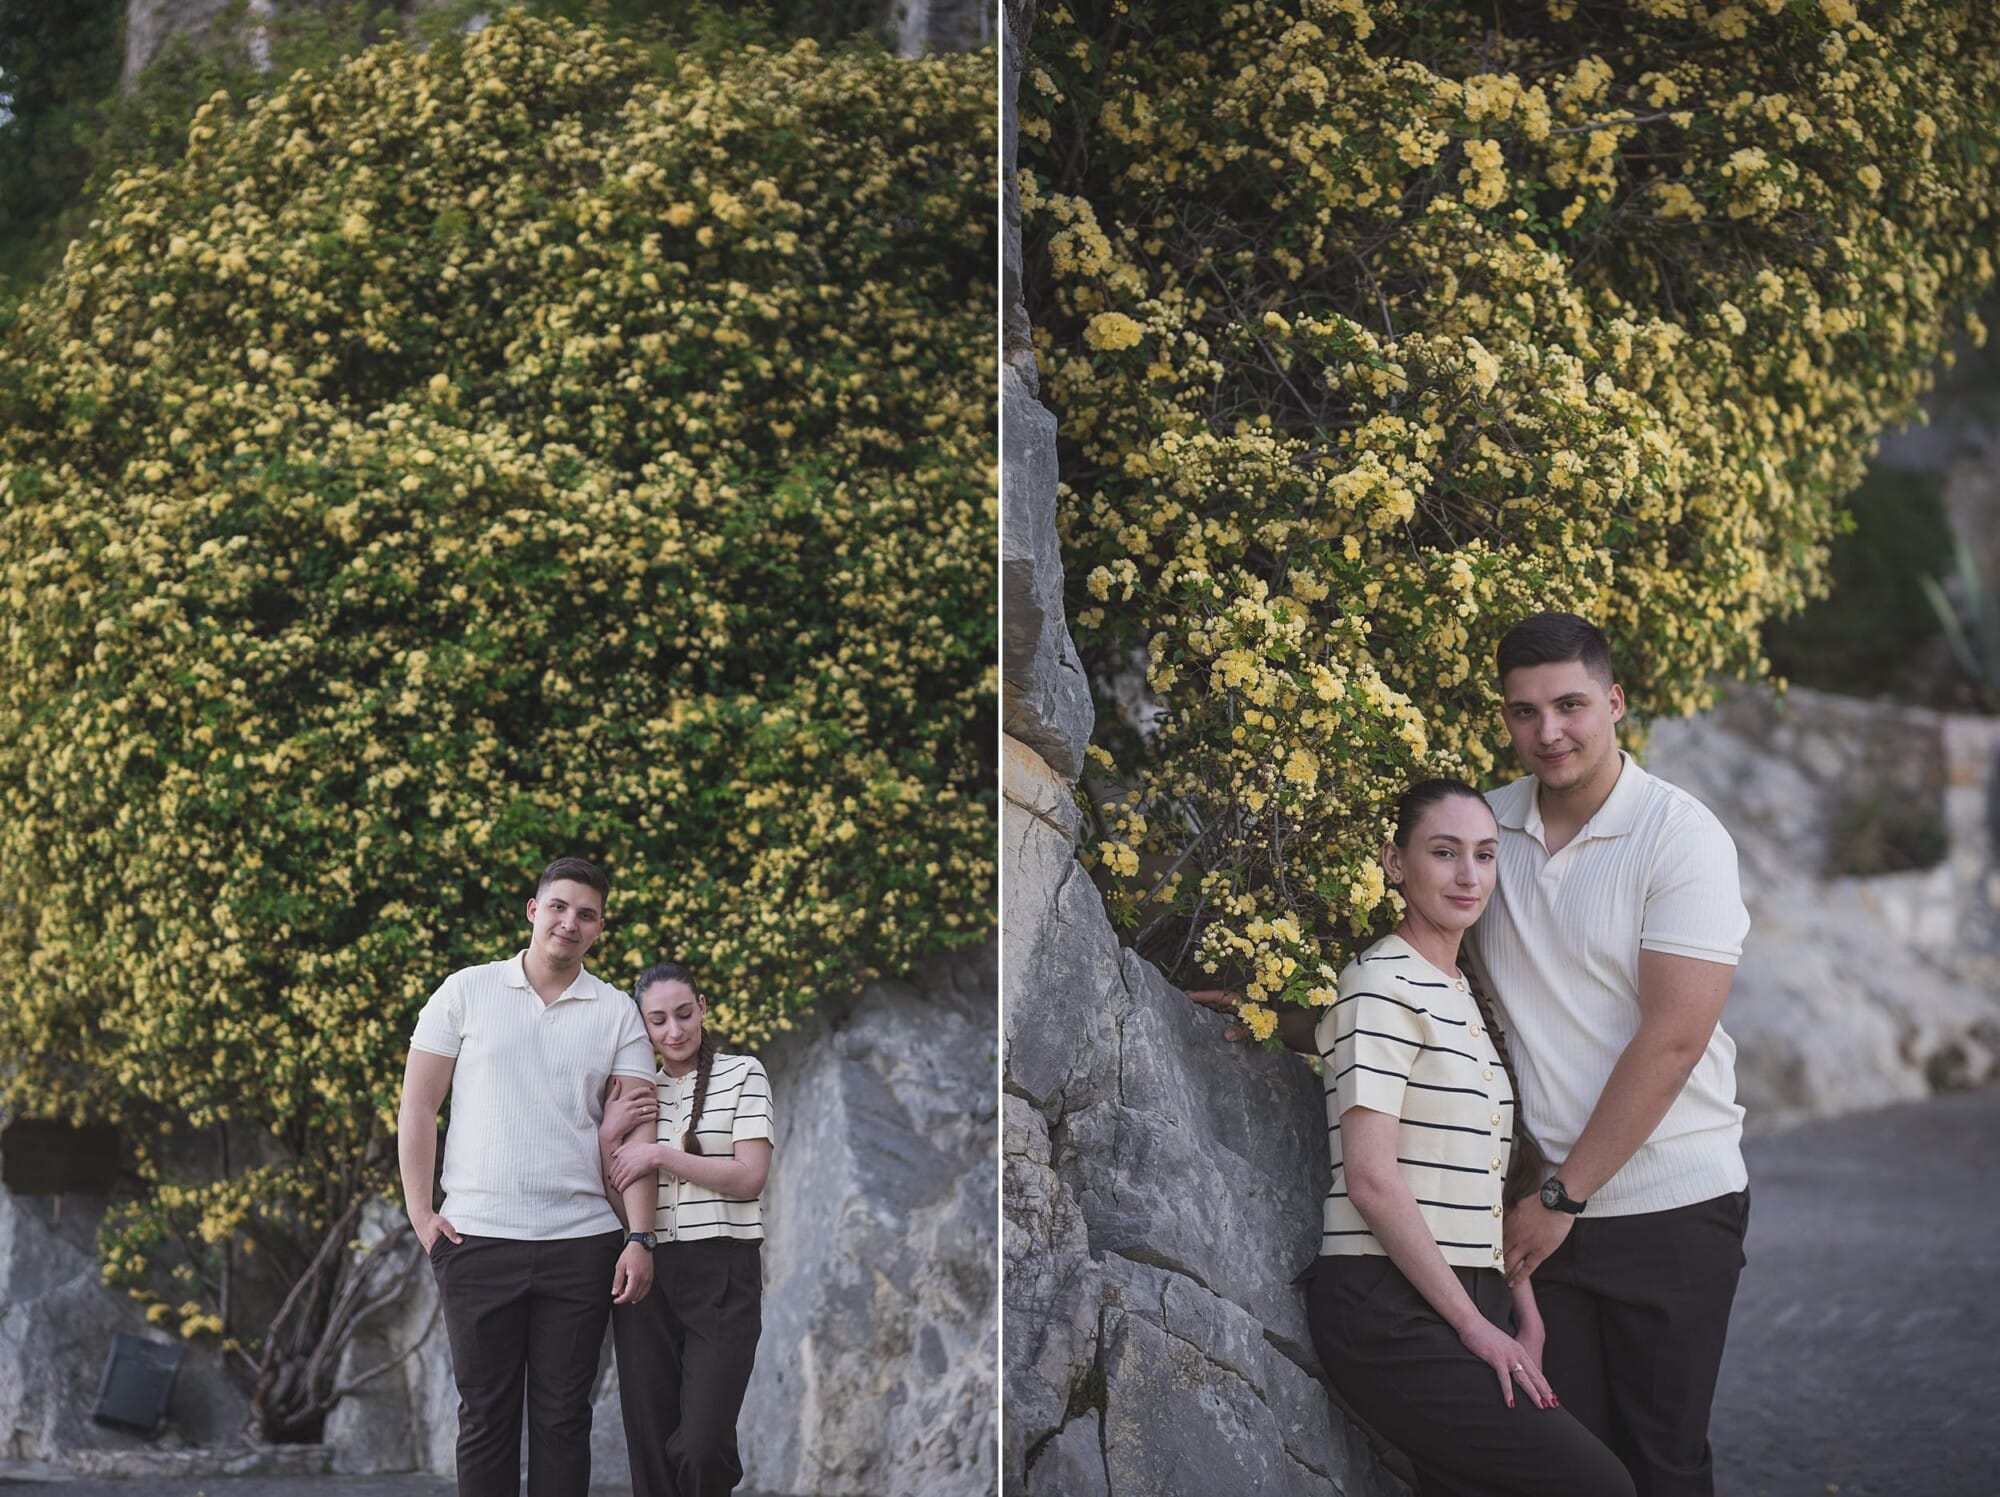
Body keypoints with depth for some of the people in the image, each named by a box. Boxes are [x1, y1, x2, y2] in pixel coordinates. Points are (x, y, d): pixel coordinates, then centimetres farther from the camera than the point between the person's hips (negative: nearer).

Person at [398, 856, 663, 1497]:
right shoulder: (466, 992, 5)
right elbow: (418, 1106, 6)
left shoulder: (617, 1013, 6)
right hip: (477, 1239, -1)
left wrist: (640, 1239, -9)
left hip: (581, 1244, 1)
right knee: (485, 1413, 4)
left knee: (563, 1414, 5)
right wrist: (419, 1211, -2)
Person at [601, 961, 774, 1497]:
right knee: (650, 1448, 1)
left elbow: (749, 1176, -7)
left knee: (701, 1448, -15)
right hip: (646, 1273, 4)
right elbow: (616, 1197, 9)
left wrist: (660, 1155, -11)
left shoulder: (743, 1074, 4)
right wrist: (608, 1137, -7)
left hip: (723, 1276, -4)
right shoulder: (639, 1094, 16)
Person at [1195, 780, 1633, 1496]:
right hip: (1390, 1312, -9)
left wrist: (1522, 1311, 7)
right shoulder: (1382, 984, -8)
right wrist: (1473, 1325, -13)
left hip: (1469, 1302, 9)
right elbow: (1372, 1179, -16)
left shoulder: (1465, 999, 19)